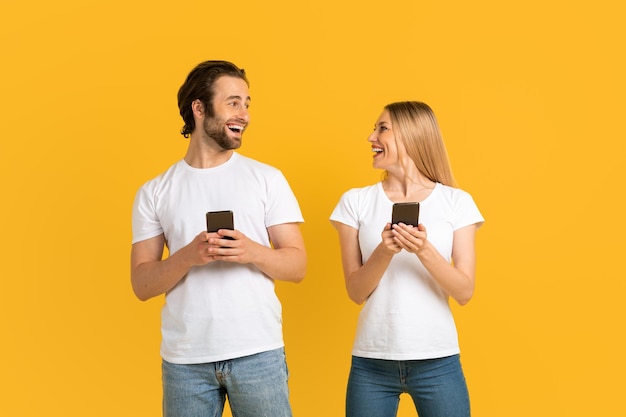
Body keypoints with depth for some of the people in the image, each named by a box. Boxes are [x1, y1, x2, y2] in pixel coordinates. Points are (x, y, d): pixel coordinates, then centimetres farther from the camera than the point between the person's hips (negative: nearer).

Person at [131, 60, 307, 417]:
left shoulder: (267, 178, 3)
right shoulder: (154, 193, 5)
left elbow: (298, 266, 2)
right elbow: (142, 285, 2)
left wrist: (253, 253, -17)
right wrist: (188, 256, -16)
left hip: (258, 353, 0)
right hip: (184, 360, 1)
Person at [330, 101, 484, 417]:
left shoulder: (457, 202, 0)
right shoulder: (356, 202, 2)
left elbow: (464, 292, -4)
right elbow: (356, 292, -1)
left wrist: (424, 250, -19)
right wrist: (384, 252, -18)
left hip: (437, 361, 0)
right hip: (371, 363, 1)